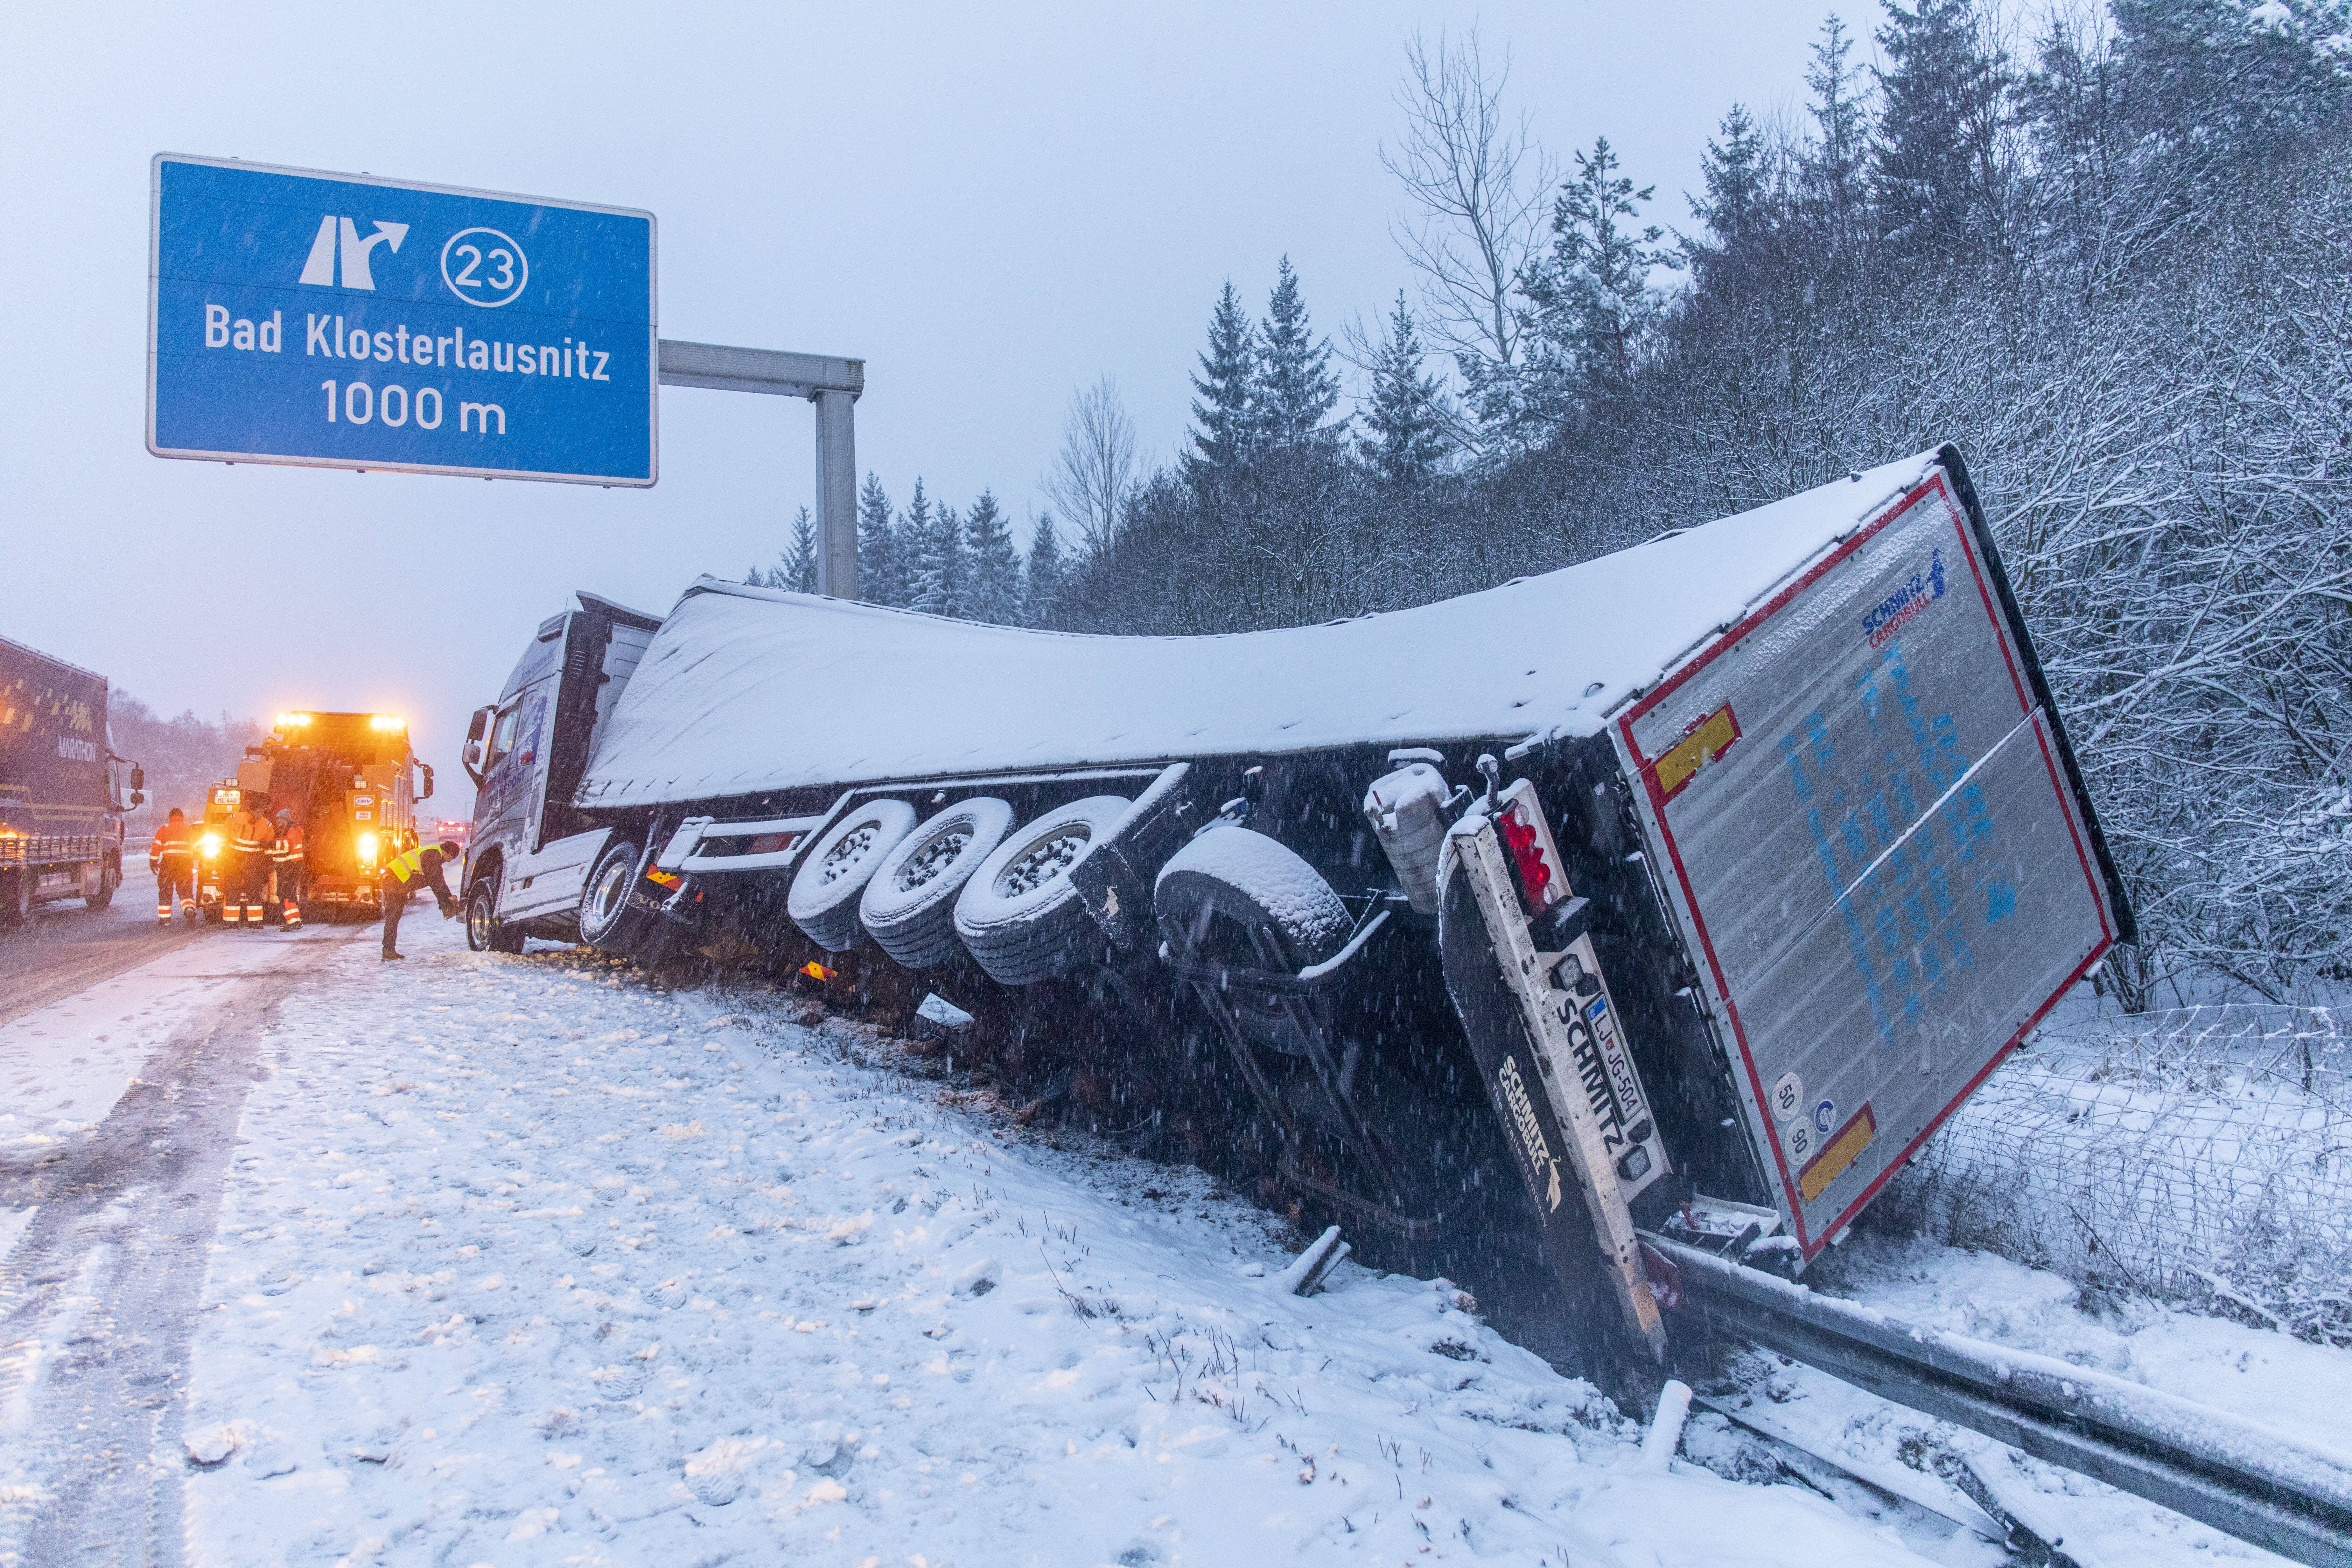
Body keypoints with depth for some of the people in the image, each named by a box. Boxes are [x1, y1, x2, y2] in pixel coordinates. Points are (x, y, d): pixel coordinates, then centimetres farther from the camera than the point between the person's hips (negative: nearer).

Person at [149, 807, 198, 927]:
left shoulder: (164, 830, 7)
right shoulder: (190, 830, 15)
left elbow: (156, 848, 2)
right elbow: (197, 849, 16)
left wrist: (153, 862, 12)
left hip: (168, 863, -2)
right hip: (186, 863, 2)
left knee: (165, 891, 10)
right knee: (185, 891, 5)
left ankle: (164, 918, 9)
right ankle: (190, 910, -23)